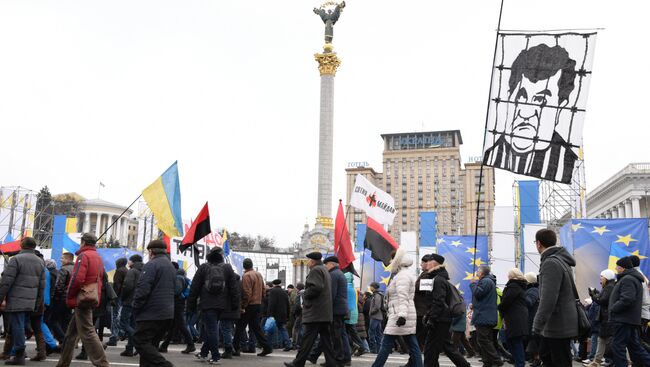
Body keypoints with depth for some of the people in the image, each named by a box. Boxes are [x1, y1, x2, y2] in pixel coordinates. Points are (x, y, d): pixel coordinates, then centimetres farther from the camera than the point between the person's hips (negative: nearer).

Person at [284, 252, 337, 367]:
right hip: (325, 313, 10)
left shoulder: (315, 270, -8)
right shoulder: (325, 271, 22)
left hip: (314, 312, -9)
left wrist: (305, 297, -7)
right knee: (325, 339, 8)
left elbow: (315, 287, -23)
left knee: (307, 339, -5)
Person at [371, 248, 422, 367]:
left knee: (386, 344, -5)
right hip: (408, 317, 10)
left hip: (399, 316, -10)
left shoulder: (402, 275, -10)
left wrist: (402, 315, -31)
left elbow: (403, 298, -22)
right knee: (413, 346, 5)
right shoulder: (404, 275, 22)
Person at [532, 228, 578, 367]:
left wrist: (537, 325, -25)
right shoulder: (560, 260, 13)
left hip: (558, 326, -10)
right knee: (545, 355, 20)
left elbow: (548, 298, -28)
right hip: (558, 324, 10)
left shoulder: (551, 263, -20)